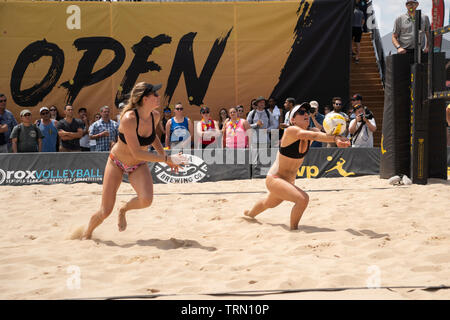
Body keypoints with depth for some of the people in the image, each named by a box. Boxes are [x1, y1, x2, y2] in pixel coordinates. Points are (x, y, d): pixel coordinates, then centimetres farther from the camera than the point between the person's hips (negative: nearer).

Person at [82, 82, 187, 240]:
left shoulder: (155, 116, -12)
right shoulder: (128, 119, -31)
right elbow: (137, 152, -32)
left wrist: (165, 155, 3)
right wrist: (166, 159, -33)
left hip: (139, 166, 4)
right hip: (117, 162, -4)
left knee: (146, 200, -26)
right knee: (105, 211, -4)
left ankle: (123, 210, 9)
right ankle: (87, 234, 28)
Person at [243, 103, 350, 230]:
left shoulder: (310, 133, -7)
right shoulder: (290, 131, -25)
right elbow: (314, 136, -42)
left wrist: (336, 138, -50)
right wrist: (335, 138, -55)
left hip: (289, 181, 8)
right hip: (274, 179, -8)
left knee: (269, 203, 34)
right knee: (302, 199, -30)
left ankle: (249, 214, 65)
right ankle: (294, 230, -9)